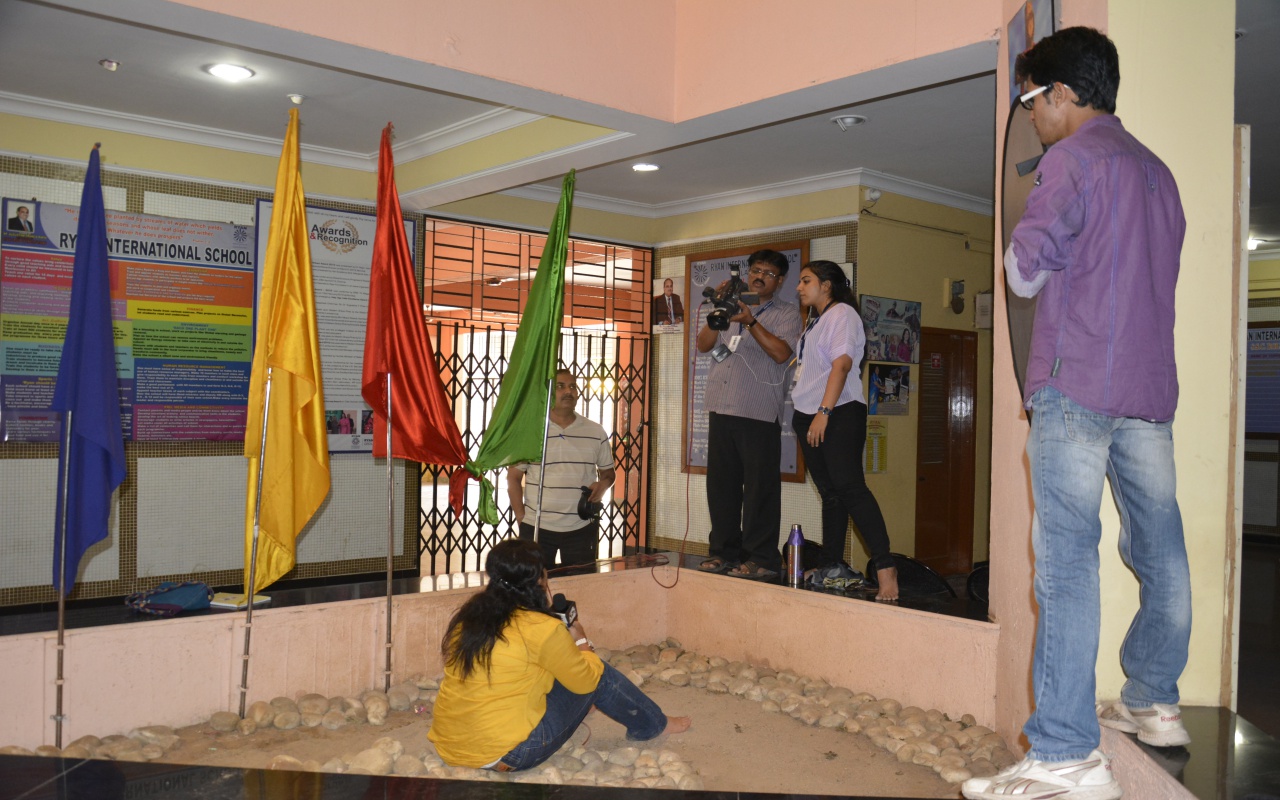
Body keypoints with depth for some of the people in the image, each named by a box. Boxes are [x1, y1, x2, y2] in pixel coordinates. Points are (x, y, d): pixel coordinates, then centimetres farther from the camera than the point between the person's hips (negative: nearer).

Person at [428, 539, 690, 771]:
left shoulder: (468, 616, 1)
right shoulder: (542, 629, -19)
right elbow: (587, 679, -4)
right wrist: (581, 642, 15)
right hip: (505, 754, -7)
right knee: (599, 676, 8)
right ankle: (653, 724, 30)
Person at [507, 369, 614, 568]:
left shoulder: (596, 433, 5)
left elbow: (608, 471, 16)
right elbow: (514, 478, 3)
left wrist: (603, 484, -7)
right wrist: (521, 517, -4)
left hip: (582, 529, 1)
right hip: (536, 528, -1)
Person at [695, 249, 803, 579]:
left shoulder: (786, 313, 5)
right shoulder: (732, 308, 20)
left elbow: (781, 353, -11)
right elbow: (704, 345, 11)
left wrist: (750, 322, -18)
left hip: (759, 413, -5)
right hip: (721, 408, 5)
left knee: (760, 486, -4)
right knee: (721, 483, 8)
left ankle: (761, 558, 1)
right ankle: (724, 551, 18)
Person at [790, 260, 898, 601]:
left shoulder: (842, 313, -3)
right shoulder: (814, 321, 23)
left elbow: (842, 364, -15)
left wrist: (824, 412, -22)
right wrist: (807, 417, 11)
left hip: (839, 413, -8)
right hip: (810, 415, 9)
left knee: (849, 488, -17)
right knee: (829, 493, 8)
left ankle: (885, 568, -19)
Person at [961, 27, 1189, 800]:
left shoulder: (1073, 157, -5)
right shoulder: (1156, 169, 19)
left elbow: (1026, 270, -8)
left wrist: (1022, 249, 13)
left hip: (1078, 383, -9)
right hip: (1150, 384, 9)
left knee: (1068, 560, -12)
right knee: (1159, 550, 15)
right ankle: (1154, 702, 29)